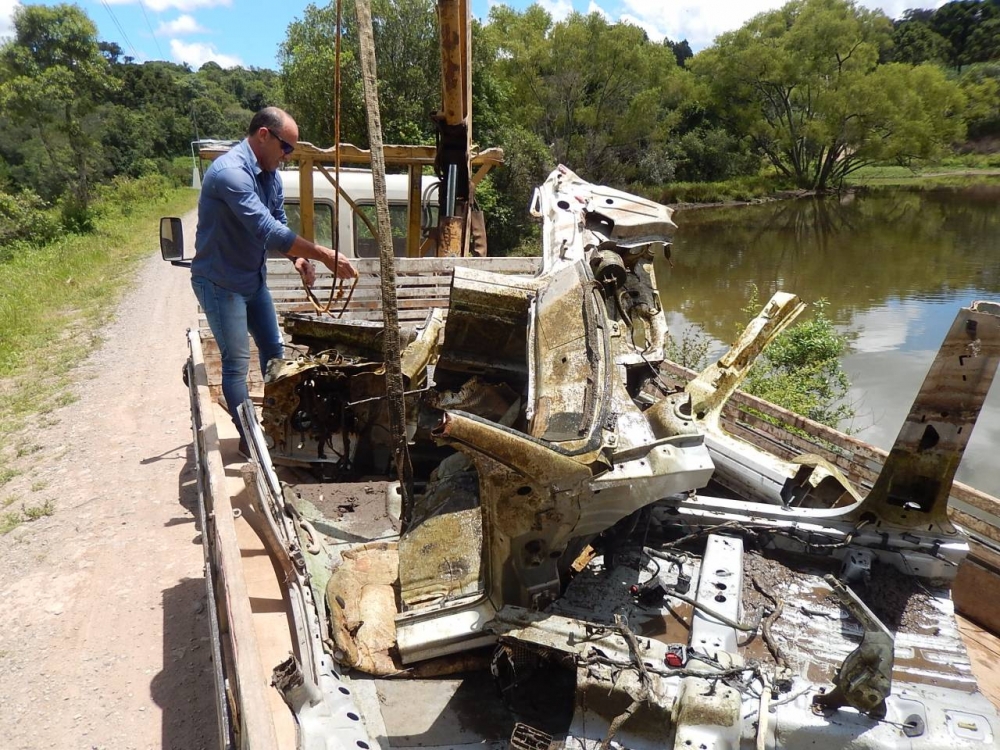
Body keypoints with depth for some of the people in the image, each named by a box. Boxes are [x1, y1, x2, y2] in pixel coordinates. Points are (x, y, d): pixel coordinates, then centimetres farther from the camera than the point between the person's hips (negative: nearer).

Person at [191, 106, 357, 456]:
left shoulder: (270, 173, 2)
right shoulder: (230, 171, -27)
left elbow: (278, 223, 9)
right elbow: (267, 231, -35)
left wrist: (298, 257, -11)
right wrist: (325, 255, -35)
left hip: (253, 278, 9)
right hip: (220, 282, -9)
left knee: (273, 349, 16)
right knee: (237, 362, -3)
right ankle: (248, 438, 12)